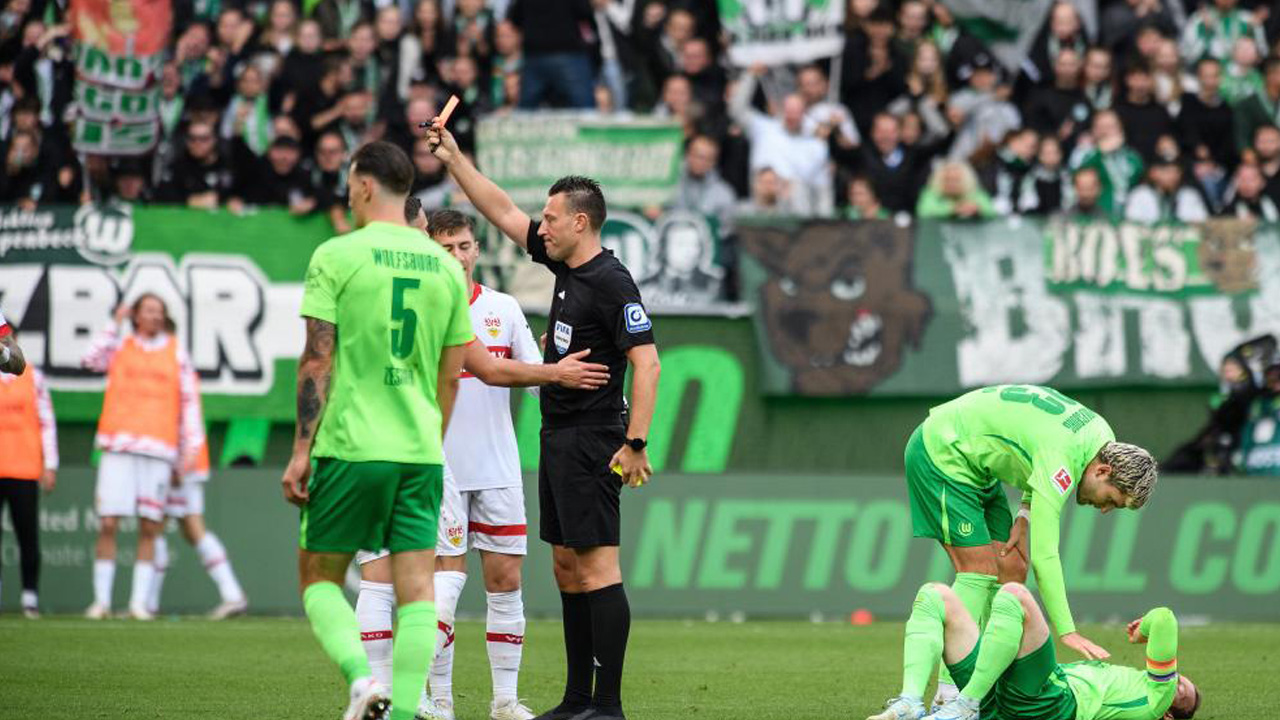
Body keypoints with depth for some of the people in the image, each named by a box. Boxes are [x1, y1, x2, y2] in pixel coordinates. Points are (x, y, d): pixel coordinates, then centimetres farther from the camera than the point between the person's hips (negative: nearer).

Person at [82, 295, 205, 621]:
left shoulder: (177, 354, 12)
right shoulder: (121, 347, 12)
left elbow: (190, 401, 10)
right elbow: (91, 360, -7)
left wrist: (190, 448, 2)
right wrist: (115, 324, -2)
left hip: (159, 451, 0)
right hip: (118, 447, 0)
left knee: (149, 529, -1)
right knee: (108, 525, -6)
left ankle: (139, 603, 2)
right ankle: (101, 600, 0)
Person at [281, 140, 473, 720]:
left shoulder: (337, 256, -5)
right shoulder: (445, 266, 9)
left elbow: (317, 359, -8)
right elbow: (451, 376, 13)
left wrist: (301, 449, -6)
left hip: (350, 447, -4)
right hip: (421, 451, 4)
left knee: (319, 577, 9)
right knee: (416, 590, 3)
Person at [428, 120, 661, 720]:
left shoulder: (610, 283, -15)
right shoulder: (565, 265, 11)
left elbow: (646, 362, -20)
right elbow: (503, 213, 22)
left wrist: (635, 443, -25)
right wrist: (454, 159, 21)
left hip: (592, 442, -10)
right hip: (559, 439, 10)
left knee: (597, 564, -11)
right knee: (567, 566, 11)